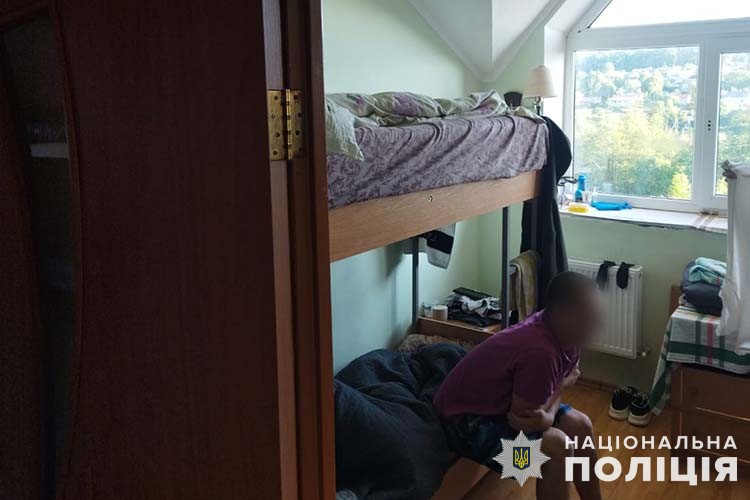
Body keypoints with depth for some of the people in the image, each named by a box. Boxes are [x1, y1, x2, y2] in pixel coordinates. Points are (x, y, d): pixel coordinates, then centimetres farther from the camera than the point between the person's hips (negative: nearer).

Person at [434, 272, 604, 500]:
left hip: (503, 404, 10)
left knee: (579, 425, 7)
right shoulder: (540, 352, -34)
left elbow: (554, 387, 2)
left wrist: (548, 415, -19)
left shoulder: (564, 335, -8)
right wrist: (566, 382, -14)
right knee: (556, 447, -23)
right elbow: (521, 420, -25)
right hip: (468, 421, -9)